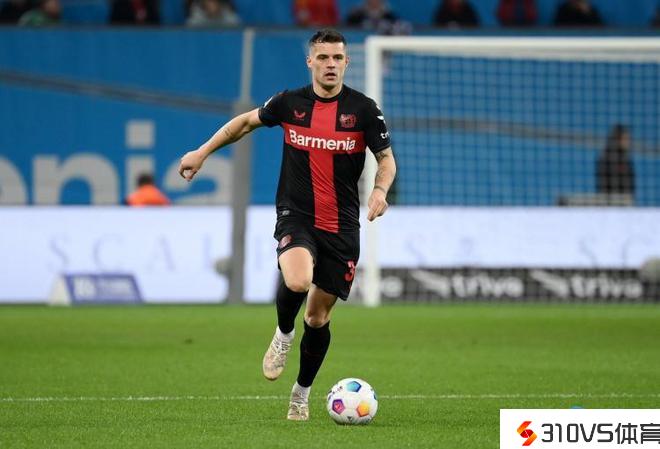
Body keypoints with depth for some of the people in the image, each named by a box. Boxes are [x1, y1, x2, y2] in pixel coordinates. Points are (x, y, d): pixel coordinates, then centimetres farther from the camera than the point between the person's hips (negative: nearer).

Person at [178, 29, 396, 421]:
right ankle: (284, 335, 2)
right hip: (295, 215, -1)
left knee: (319, 315, 7)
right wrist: (203, 152, 17)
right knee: (298, 281, -31)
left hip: (342, 226, 1)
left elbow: (386, 158, 3)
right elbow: (247, 121, 17)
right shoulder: (289, 103, 0)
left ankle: (302, 393, 28)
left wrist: (380, 190, -18)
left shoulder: (363, 109, -4)